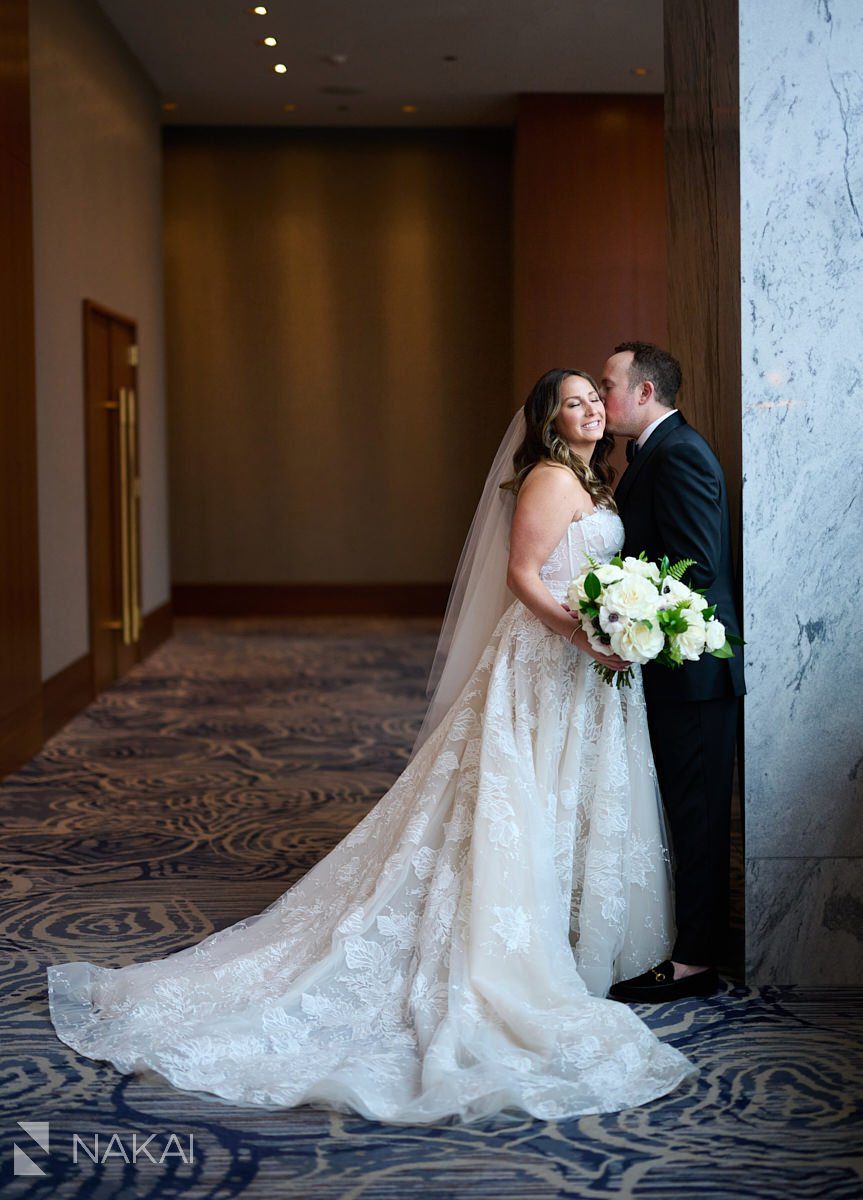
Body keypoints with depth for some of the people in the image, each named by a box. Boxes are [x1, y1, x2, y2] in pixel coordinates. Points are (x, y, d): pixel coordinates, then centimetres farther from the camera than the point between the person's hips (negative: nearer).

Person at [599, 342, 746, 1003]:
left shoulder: (678, 454, -16)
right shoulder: (656, 453, 16)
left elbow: (698, 569, -23)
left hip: (693, 668, -10)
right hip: (674, 661, 10)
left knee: (696, 813, -2)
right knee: (685, 810, 16)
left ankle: (695, 961, 7)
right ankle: (693, 940, 27)